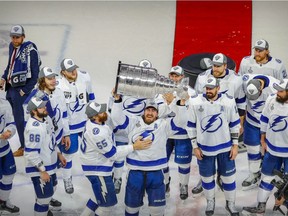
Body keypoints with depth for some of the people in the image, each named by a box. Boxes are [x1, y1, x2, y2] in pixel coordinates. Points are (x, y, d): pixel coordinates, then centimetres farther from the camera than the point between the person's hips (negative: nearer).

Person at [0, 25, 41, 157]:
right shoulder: (12, 47, 5)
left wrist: (25, 91, -13)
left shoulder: (30, 51, -16)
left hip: (21, 89, -7)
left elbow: (35, 75, -14)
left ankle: (24, 147, 11)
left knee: (19, 118, -1)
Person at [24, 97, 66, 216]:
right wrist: (42, 171, -23)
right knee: (44, 196, -2)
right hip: (39, 168, -10)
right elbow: (31, 153, -28)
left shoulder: (47, 118, 0)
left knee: (51, 189, 27)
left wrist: (59, 154, 18)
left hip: (49, 164, 10)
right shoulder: (33, 127, -30)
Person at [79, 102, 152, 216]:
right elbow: (112, 154, -22)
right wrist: (134, 147, -19)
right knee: (108, 203, 3)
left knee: (100, 197, 27)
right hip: (97, 169, -10)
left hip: (97, 165, 10)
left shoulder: (94, 121, -6)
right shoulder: (97, 133, -32)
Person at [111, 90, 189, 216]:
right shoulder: (133, 123, 3)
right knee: (132, 204, 17)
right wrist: (117, 99, -19)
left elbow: (179, 121, -8)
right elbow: (117, 117, -5)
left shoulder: (163, 125, 2)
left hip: (156, 172, 0)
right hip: (135, 172, 1)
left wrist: (181, 103, -23)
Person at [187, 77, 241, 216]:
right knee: (207, 177, 14)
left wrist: (235, 144, -2)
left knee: (228, 177, 10)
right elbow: (191, 125, -3)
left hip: (225, 147, 0)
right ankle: (210, 202, 36)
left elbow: (234, 123, -1)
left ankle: (230, 204, 29)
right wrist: (195, 146, -3)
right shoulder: (196, 102, -12)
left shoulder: (228, 101, -11)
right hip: (204, 148, 0)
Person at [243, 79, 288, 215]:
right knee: (267, 177, 17)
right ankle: (261, 207, 31)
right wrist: (263, 139, 11)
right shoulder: (271, 100, -10)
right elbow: (265, 119, 6)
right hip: (272, 148, 5)